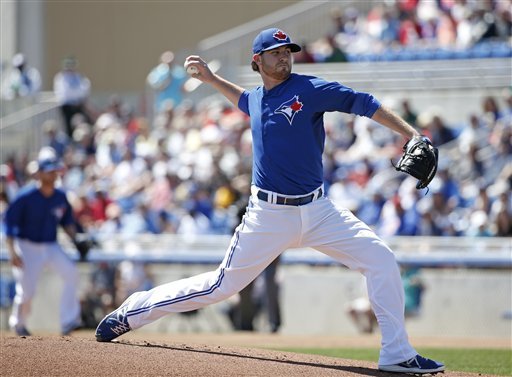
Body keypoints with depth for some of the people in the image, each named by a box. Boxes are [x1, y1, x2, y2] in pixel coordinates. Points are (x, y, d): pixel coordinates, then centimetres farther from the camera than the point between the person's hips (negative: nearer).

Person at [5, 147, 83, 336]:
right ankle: (18, 323, 28)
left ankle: (68, 321, -20)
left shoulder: (60, 197, 0)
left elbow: (67, 222, 14)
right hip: (27, 247, -4)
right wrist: (12, 253, -21)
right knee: (26, 292, -4)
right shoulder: (25, 197, -15)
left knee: (71, 272, -21)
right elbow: (9, 223, -13)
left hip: (51, 247, 4)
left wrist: (76, 240, -3)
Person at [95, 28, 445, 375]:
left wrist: (413, 135, -20)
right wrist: (210, 78, 30)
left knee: (381, 259, -16)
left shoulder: (310, 89, -4)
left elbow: (364, 104, -12)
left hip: (317, 211, -1)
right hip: (269, 215, 1)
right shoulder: (257, 98, 9)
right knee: (222, 285, 2)